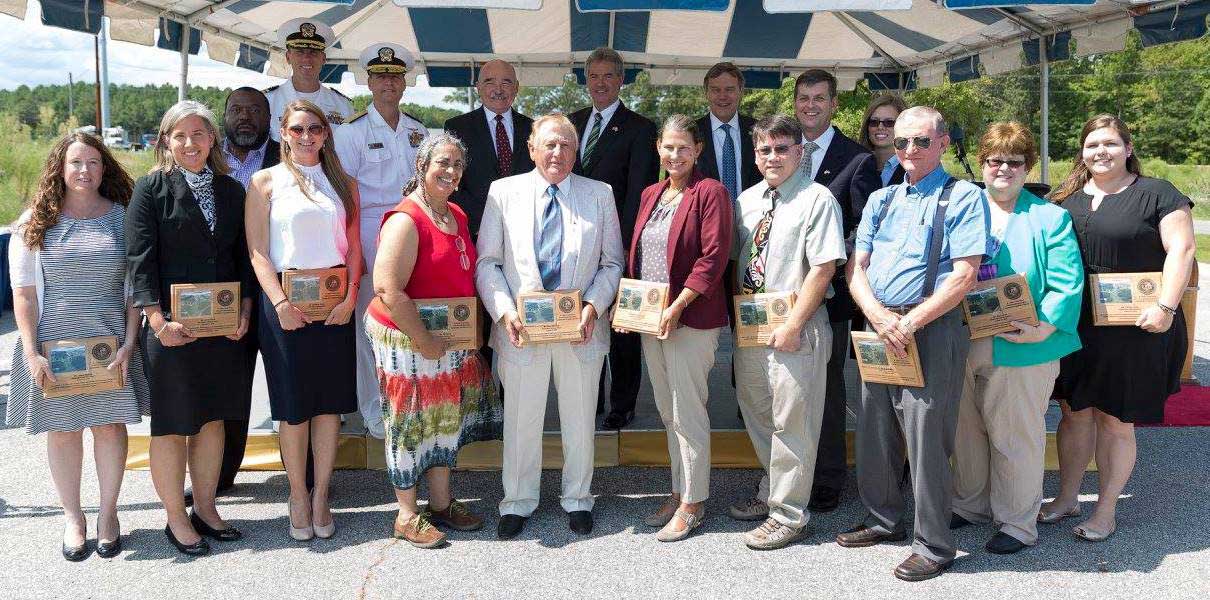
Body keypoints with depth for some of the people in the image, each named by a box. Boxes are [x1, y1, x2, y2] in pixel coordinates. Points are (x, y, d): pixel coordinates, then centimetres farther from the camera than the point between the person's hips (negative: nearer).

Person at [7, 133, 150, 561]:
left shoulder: (122, 218, 3)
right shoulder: (35, 223, 1)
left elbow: (135, 287, 3)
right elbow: (23, 292, 0)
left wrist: (129, 344, -6)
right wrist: (31, 353, -8)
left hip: (109, 344, 0)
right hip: (54, 346, 0)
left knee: (110, 425, 5)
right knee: (62, 428, 7)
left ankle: (108, 513, 19)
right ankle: (72, 517, 21)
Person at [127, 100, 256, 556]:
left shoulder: (231, 190, 10)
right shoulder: (151, 189, -3)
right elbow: (140, 259, -9)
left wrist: (244, 311, -1)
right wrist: (159, 321, -16)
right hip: (172, 327, -4)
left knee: (212, 418, 12)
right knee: (172, 424, 4)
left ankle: (205, 509, 25)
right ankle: (176, 519, 17)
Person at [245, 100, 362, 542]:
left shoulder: (343, 184, 12)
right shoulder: (265, 182, 3)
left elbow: (353, 247, 8)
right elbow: (258, 252, -3)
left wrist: (350, 295, -6)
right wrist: (280, 302, -14)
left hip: (335, 302, 3)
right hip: (285, 300, -3)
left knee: (331, 401, 4)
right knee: (294, 405, 2)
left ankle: (320, 496, 17)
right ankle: (298, 497, 17)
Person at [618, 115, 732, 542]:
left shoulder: (710, 193, -8)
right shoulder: (651, 194, 15)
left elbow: (713, 257, -16)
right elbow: (635, 252, 19)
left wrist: (678, 306, -20)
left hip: (691, 318, -7)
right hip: (649, 317, 8)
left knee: (688, 413, -1)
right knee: (667, 411, 14)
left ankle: (692, 504, 12)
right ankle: (679, 492, 27)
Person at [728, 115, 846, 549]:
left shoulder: (817, 200, -10)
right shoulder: (747, 200, 11)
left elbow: (823, 268, -16)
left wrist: (793, 325, -19)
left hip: (795, 329, -7)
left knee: (791, 423, 2)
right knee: (756, 413, 19)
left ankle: (788, 516, 15)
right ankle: (770, 493, 38)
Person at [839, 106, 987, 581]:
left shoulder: (963, 198, -3)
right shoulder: (879, 200, 14)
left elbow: (964, 276, -12)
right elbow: (856, 268, 8)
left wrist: (908, 324, -16)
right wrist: (879, 318, -10)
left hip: (932, 329, -6)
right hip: (877, 327, 6)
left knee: (926, 439, -3)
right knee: (874, 432, 14)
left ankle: (933, 545, 13)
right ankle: (884, 520, 34)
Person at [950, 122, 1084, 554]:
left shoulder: (1050, 218, -2)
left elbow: (1066, 284, -9)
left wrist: (1044, 327, -22)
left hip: (1020, 351, -4)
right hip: (963, 345, 4)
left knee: (1015, 435, 5)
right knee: (967, 430, 16)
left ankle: (1017, 523, 20)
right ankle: (970, 505, 34)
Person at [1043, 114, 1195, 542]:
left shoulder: (1156, 194, -2)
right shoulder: (1066, 198, 11)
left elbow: (1181, 250, -8)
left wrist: (1165, 307, -17)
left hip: (1133, 329, -4)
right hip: (1074, 327, 4)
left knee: (1115, 421, 4)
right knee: (1074, 412, 12)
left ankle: (1106, 511, 17)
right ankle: (1067, 498, 26)